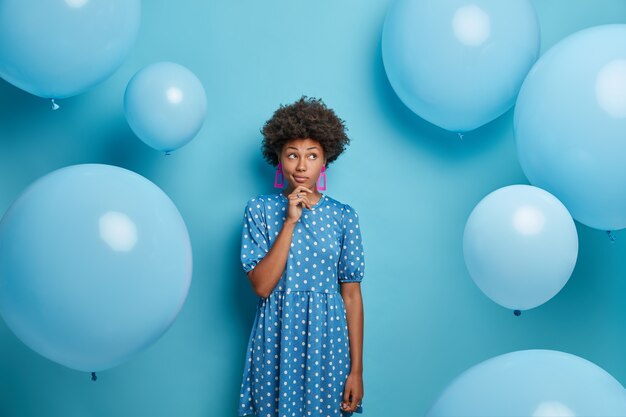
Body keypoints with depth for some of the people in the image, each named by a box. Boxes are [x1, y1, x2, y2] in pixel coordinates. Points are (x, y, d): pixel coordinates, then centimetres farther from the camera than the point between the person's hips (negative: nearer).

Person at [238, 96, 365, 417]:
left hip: (327, 341, 1)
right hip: (276, 340, 0)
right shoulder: (260, 209, -3)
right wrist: (290, 221, -18)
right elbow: (261, 286, -13)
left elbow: (351, 295, -1)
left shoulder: (343, 216, -1)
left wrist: (356, 369, -3)